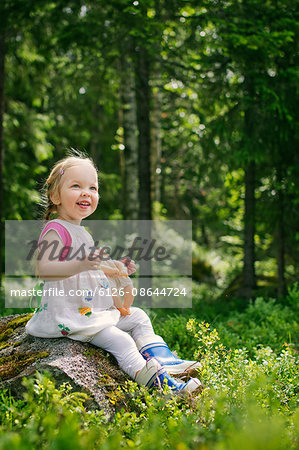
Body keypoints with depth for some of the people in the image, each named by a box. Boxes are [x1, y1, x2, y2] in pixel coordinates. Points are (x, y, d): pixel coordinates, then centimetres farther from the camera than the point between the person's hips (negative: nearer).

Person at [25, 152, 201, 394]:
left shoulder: (82, 233, 19)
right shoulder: (55, 230, -14)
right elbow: (44, 269, -28)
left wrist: (116, 270, 13)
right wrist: (81, 265, -40)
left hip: (94, 308, 10)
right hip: (69, 313, -10)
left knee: (139, 317, 12)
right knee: (119, 340, -21)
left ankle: (161, 359, 6)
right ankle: (150, 379, -25)